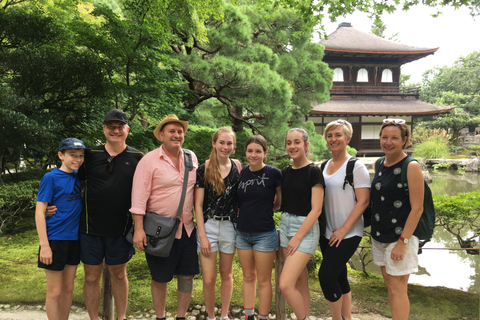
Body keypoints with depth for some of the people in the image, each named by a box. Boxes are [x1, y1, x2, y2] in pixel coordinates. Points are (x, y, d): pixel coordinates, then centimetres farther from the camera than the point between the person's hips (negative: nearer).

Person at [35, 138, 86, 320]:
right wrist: (44, 245, -16)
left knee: (68, 288, 15)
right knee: (54, 292, 4)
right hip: (55, 239, -5)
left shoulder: (79, 176, 5)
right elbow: (39, 212, -12)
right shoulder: (50, 178, -10)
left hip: (74, 239, 6)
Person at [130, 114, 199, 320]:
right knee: (160, 278, 10)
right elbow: (139, 197, -12)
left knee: (187, 275, 10)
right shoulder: (149, 160, -9)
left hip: (187, 228, 5)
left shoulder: (191, 158, 6)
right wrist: (139, 229, -16)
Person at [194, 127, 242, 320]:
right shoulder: (204, 170, -6)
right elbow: (198, 205, -6)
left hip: (230, 226, 2)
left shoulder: (238, 168, 1)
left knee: (226, 274, 15)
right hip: (208, 225, -2)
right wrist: (202, 236, -10)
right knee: (209, 279, 0)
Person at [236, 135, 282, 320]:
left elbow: (281, 203, 0)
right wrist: (246, 211, 3)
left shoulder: (273, 173, -10)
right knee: (248, 277, 15)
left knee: (263, 280, 6)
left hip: (264, 234, -5)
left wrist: (265, 209, -1)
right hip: (243, 233, 5)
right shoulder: (242, 173, 3)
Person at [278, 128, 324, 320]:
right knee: (300, 283, 14)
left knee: (285, 284, -12)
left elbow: (316, 209, -14)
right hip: (286, 226, 7)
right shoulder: (286, 172, 9)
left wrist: (297, 237, -16)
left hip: (305, 229, -6)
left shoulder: (313, 172, -10)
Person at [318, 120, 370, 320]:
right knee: (339, 277, 14)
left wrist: (343, 230, -17)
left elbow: (363, 201, -14)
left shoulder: (356, 166, -9)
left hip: (348, 234, -6)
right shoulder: (324, 166, 10)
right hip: (327, 234, 6)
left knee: (326, 276, -12)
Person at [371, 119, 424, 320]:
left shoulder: (411, 167, -13)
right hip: (379, 236, 7)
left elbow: (417, 209, -15)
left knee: (397, 289, 1)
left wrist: (402, 241, -18)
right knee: (389, 284, 17)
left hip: (400, 237, -7)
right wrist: (374, 231, 14)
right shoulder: (379, 164, 7)